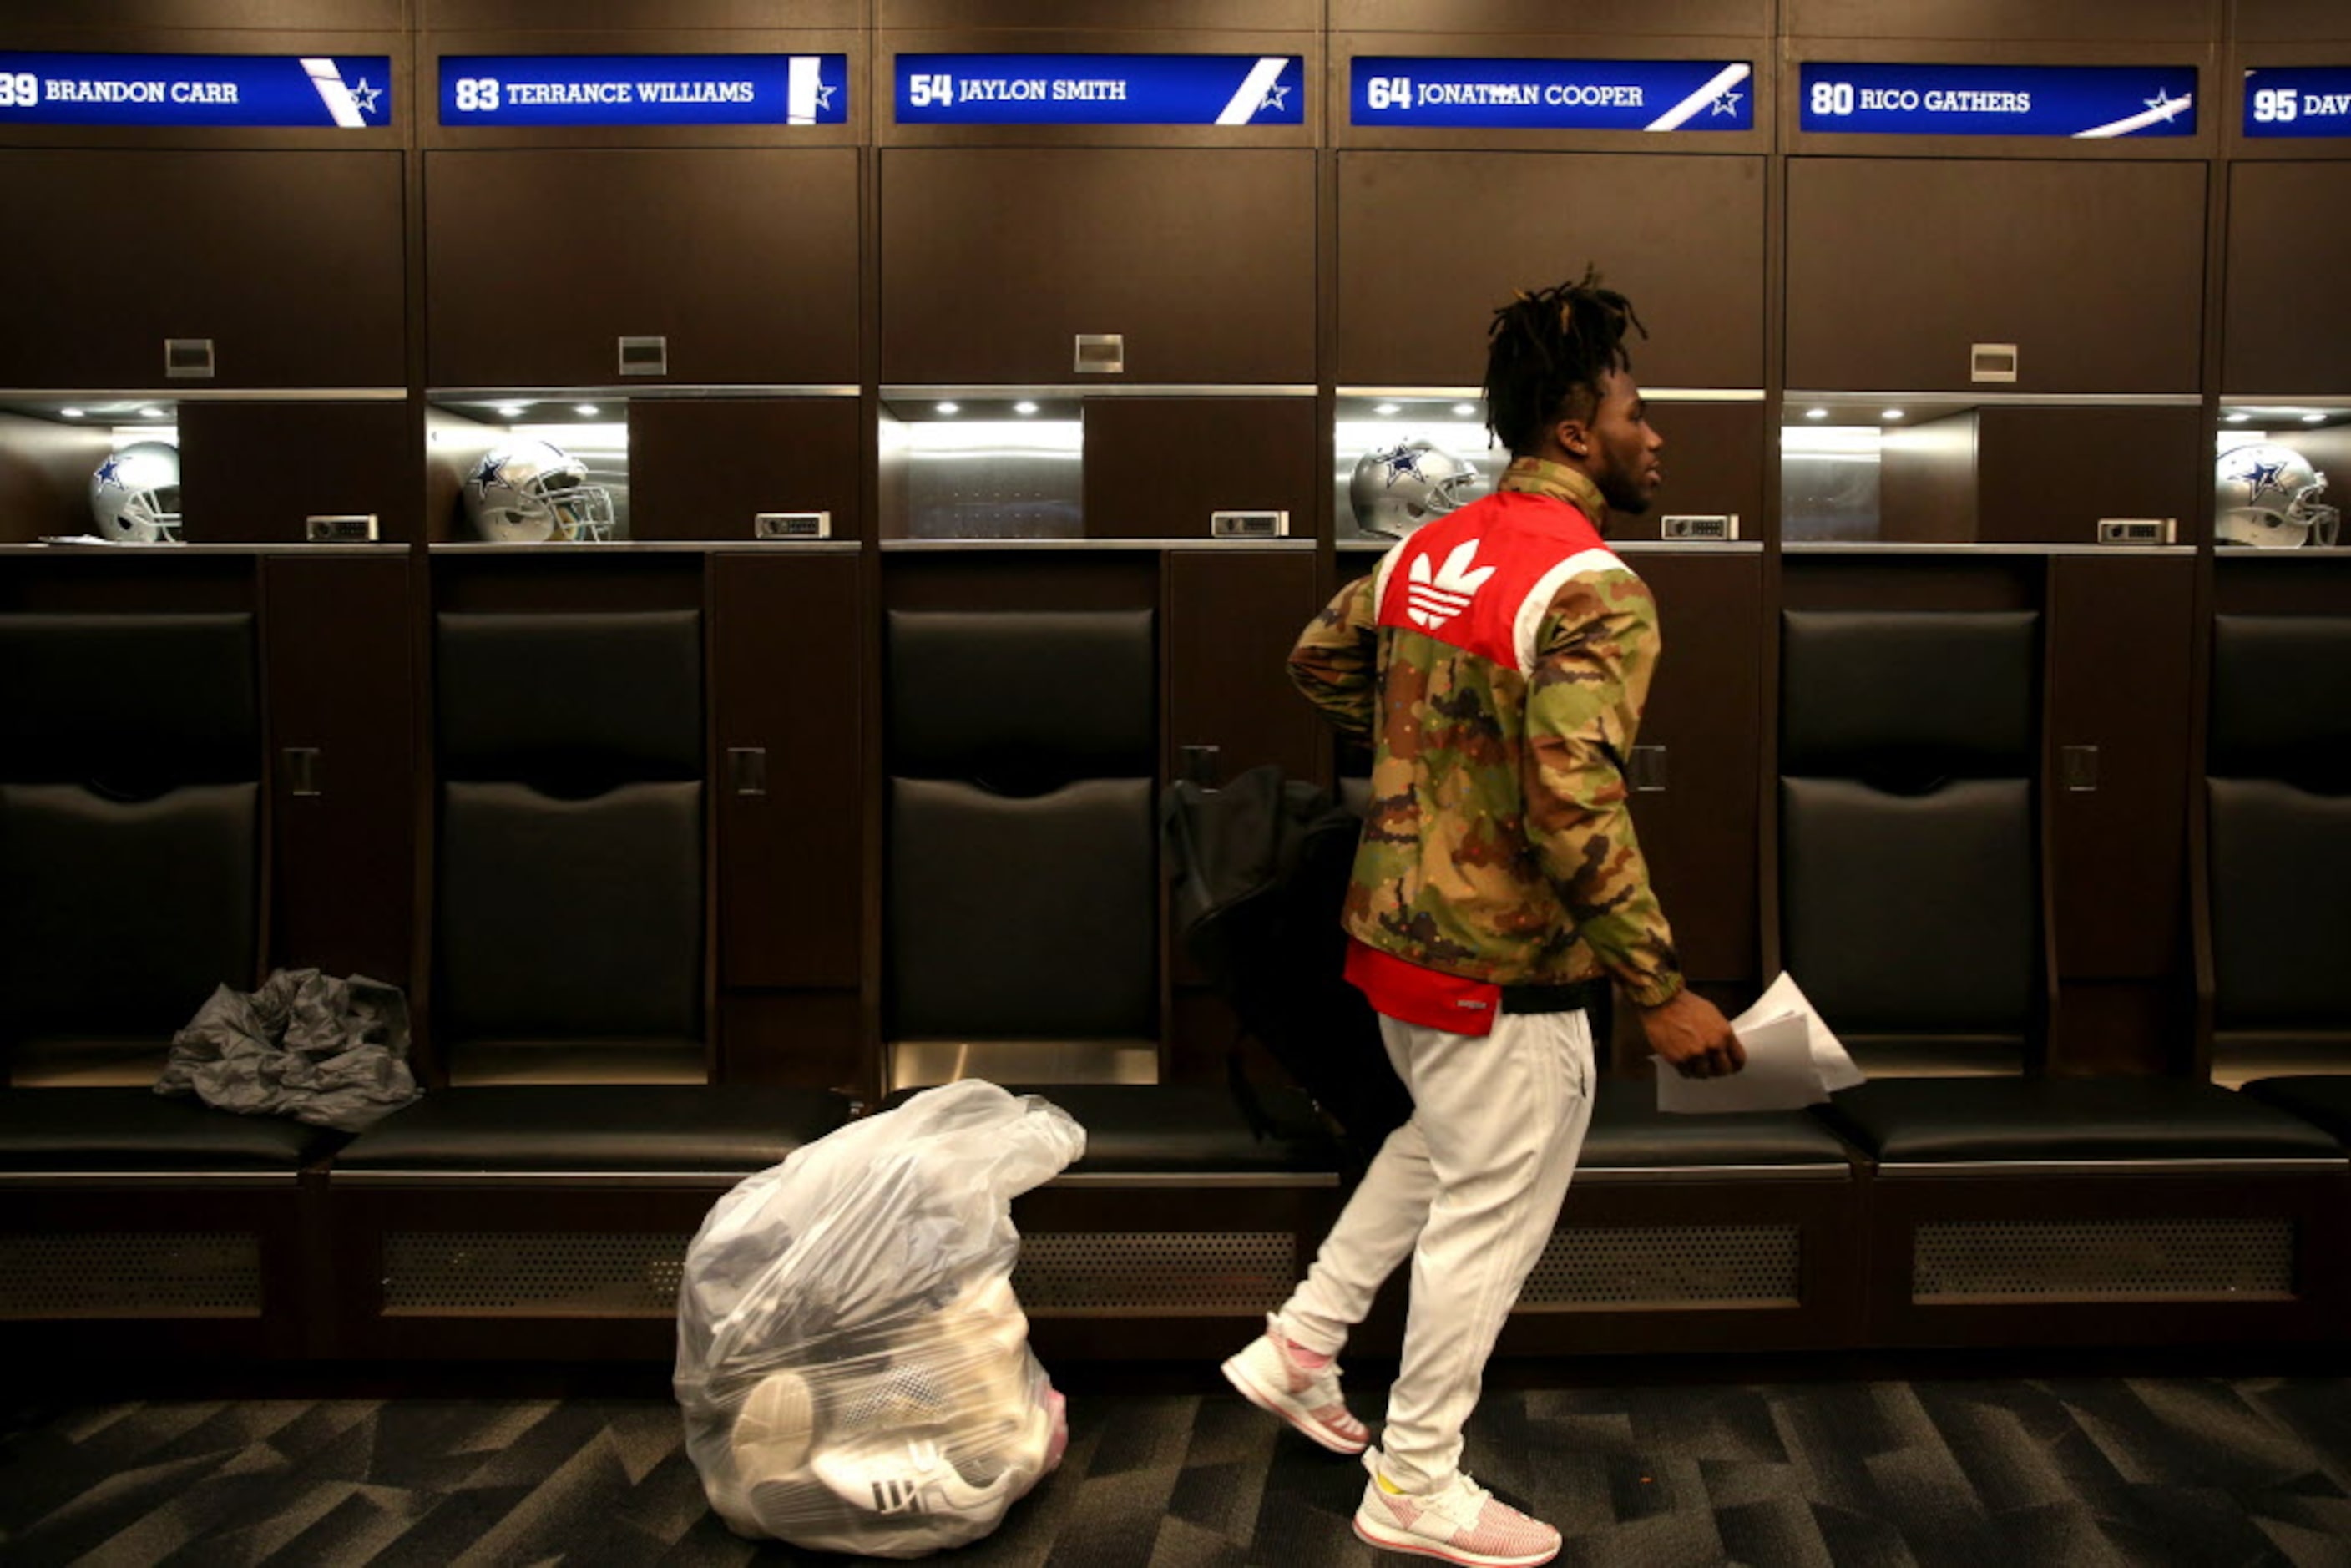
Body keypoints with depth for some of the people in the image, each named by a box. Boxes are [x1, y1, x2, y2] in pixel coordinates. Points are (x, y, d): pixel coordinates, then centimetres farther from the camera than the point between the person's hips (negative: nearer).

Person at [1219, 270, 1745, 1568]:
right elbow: (1575, 810, -28)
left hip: (1393, 928, 8)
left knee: (1440, 1145, 29)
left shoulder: (1431, 548, 5)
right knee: (1492, 1211, 8)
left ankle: (1297, 1350, 37)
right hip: (1503, 968, -8)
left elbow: (1317, 660, 18)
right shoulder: (1595, 590, -20)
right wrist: (1660, 991, -22)